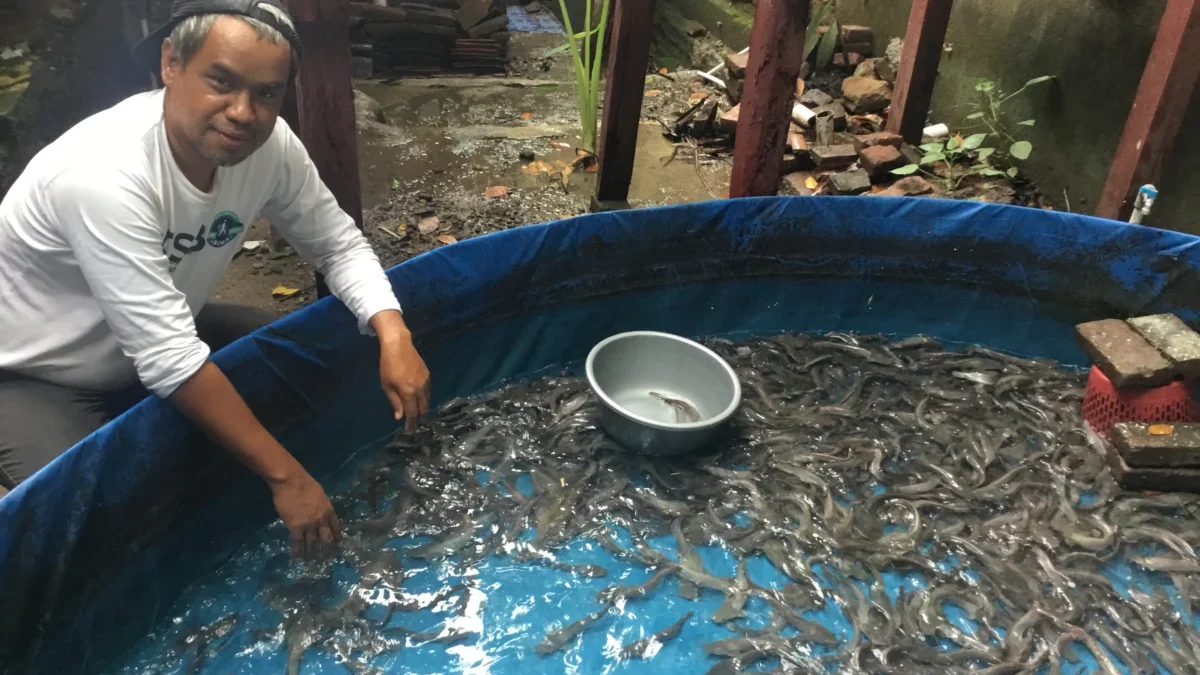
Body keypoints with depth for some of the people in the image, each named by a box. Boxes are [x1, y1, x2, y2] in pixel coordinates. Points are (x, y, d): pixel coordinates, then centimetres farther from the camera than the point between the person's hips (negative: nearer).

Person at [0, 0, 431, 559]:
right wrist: (284, 476, -35)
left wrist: (392, 334, -26)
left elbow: (338, 243, -7)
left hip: (162, 343, 7)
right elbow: (170, 361, -38)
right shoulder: (103, 174, -37)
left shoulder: (267, 144, -18)